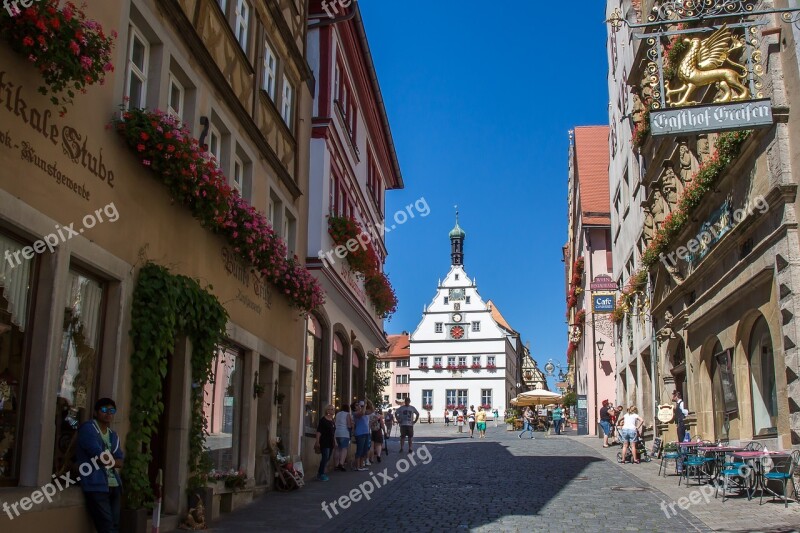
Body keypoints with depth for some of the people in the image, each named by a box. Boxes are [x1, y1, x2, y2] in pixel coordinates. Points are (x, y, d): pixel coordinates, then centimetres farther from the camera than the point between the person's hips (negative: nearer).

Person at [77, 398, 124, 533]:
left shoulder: (113, 435, 19)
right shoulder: (88, 428, -4)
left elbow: (120, 462, 10)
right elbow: (100, 456, -13)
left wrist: (106, 459, -7)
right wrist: (112, 459, 5)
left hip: (114, 485, 7)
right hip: (96, 486, -7)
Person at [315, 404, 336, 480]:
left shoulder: (333, 421, 13)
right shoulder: (322, 420, -10)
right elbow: (318, 432, -14)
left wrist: (335, 441, 18)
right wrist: (317, 442, -19)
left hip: (331, 443, 8)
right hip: (324, 443, -8)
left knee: (327, 459, 11)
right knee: (325, 458, -12)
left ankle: (320, 473, 21)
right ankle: (321, 474, -3)